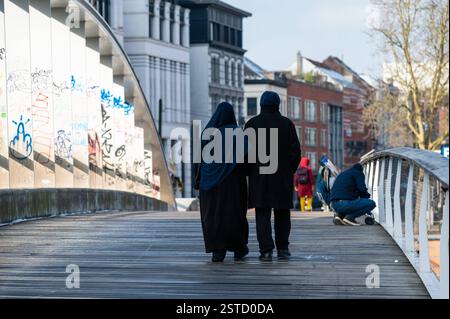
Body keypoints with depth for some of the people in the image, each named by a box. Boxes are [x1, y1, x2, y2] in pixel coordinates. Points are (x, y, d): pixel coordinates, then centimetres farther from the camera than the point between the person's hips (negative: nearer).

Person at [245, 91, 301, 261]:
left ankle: (266, 249, -11)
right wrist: (290, 171, 11)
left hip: (259, 176, -1)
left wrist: (250, 172, 8)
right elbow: (295, 150, -1)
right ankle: (282, 248, 13)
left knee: (263, 214, -2)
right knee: (282, 213, 12)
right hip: (283, 176, 1)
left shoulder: (252, 124, 0)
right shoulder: (287, 124, 1)